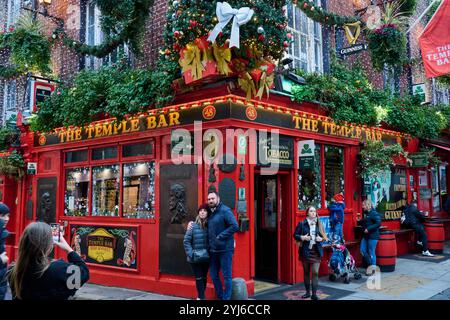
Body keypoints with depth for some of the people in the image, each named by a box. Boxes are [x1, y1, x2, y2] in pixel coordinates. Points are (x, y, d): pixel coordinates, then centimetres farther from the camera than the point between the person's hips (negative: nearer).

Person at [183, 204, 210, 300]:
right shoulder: (193, 225, -7)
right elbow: (186, 241, -5)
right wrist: (190, 254, -10)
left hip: (206, 257, 2)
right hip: (195, 258, -2)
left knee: (204, 277, 14)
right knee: (199, 278, 2)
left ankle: (200, 297, 29)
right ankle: (202, 297, 10)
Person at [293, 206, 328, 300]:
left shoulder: (319, 224, 6)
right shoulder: (302, 224, -2)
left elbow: (324, 236, 12)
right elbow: (295, 235, -1)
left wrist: (321, 239, -9)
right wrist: (302, 237, -18)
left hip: (316, 251, 1)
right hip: (305, 251, -1)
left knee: (315, 272, -7)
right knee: (306, 272, 10)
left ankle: (314, 294, -2)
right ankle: (307, 292, 23)